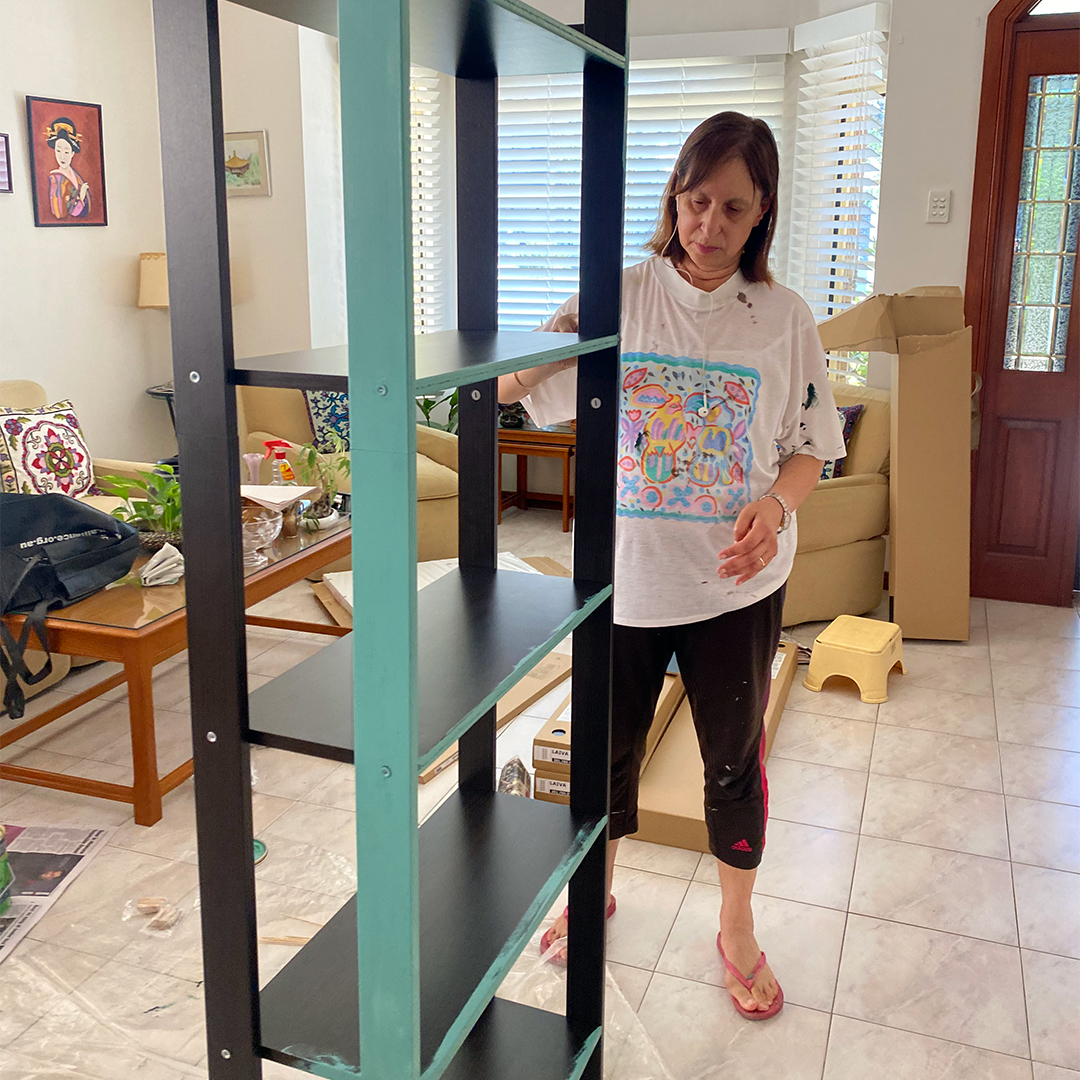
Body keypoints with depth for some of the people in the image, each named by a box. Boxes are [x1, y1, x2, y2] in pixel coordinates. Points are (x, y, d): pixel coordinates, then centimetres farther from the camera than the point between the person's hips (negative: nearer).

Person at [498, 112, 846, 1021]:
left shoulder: (784, 319, -4)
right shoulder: (618, 296, -5)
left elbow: (810, 449, 1)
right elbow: (522, 383, -9)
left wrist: (776, 504, -20)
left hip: (735, 582, 0)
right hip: (624, 573, 1)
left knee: (734, 758, 13)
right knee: (608, 747, 16)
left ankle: (737, 927, 37)